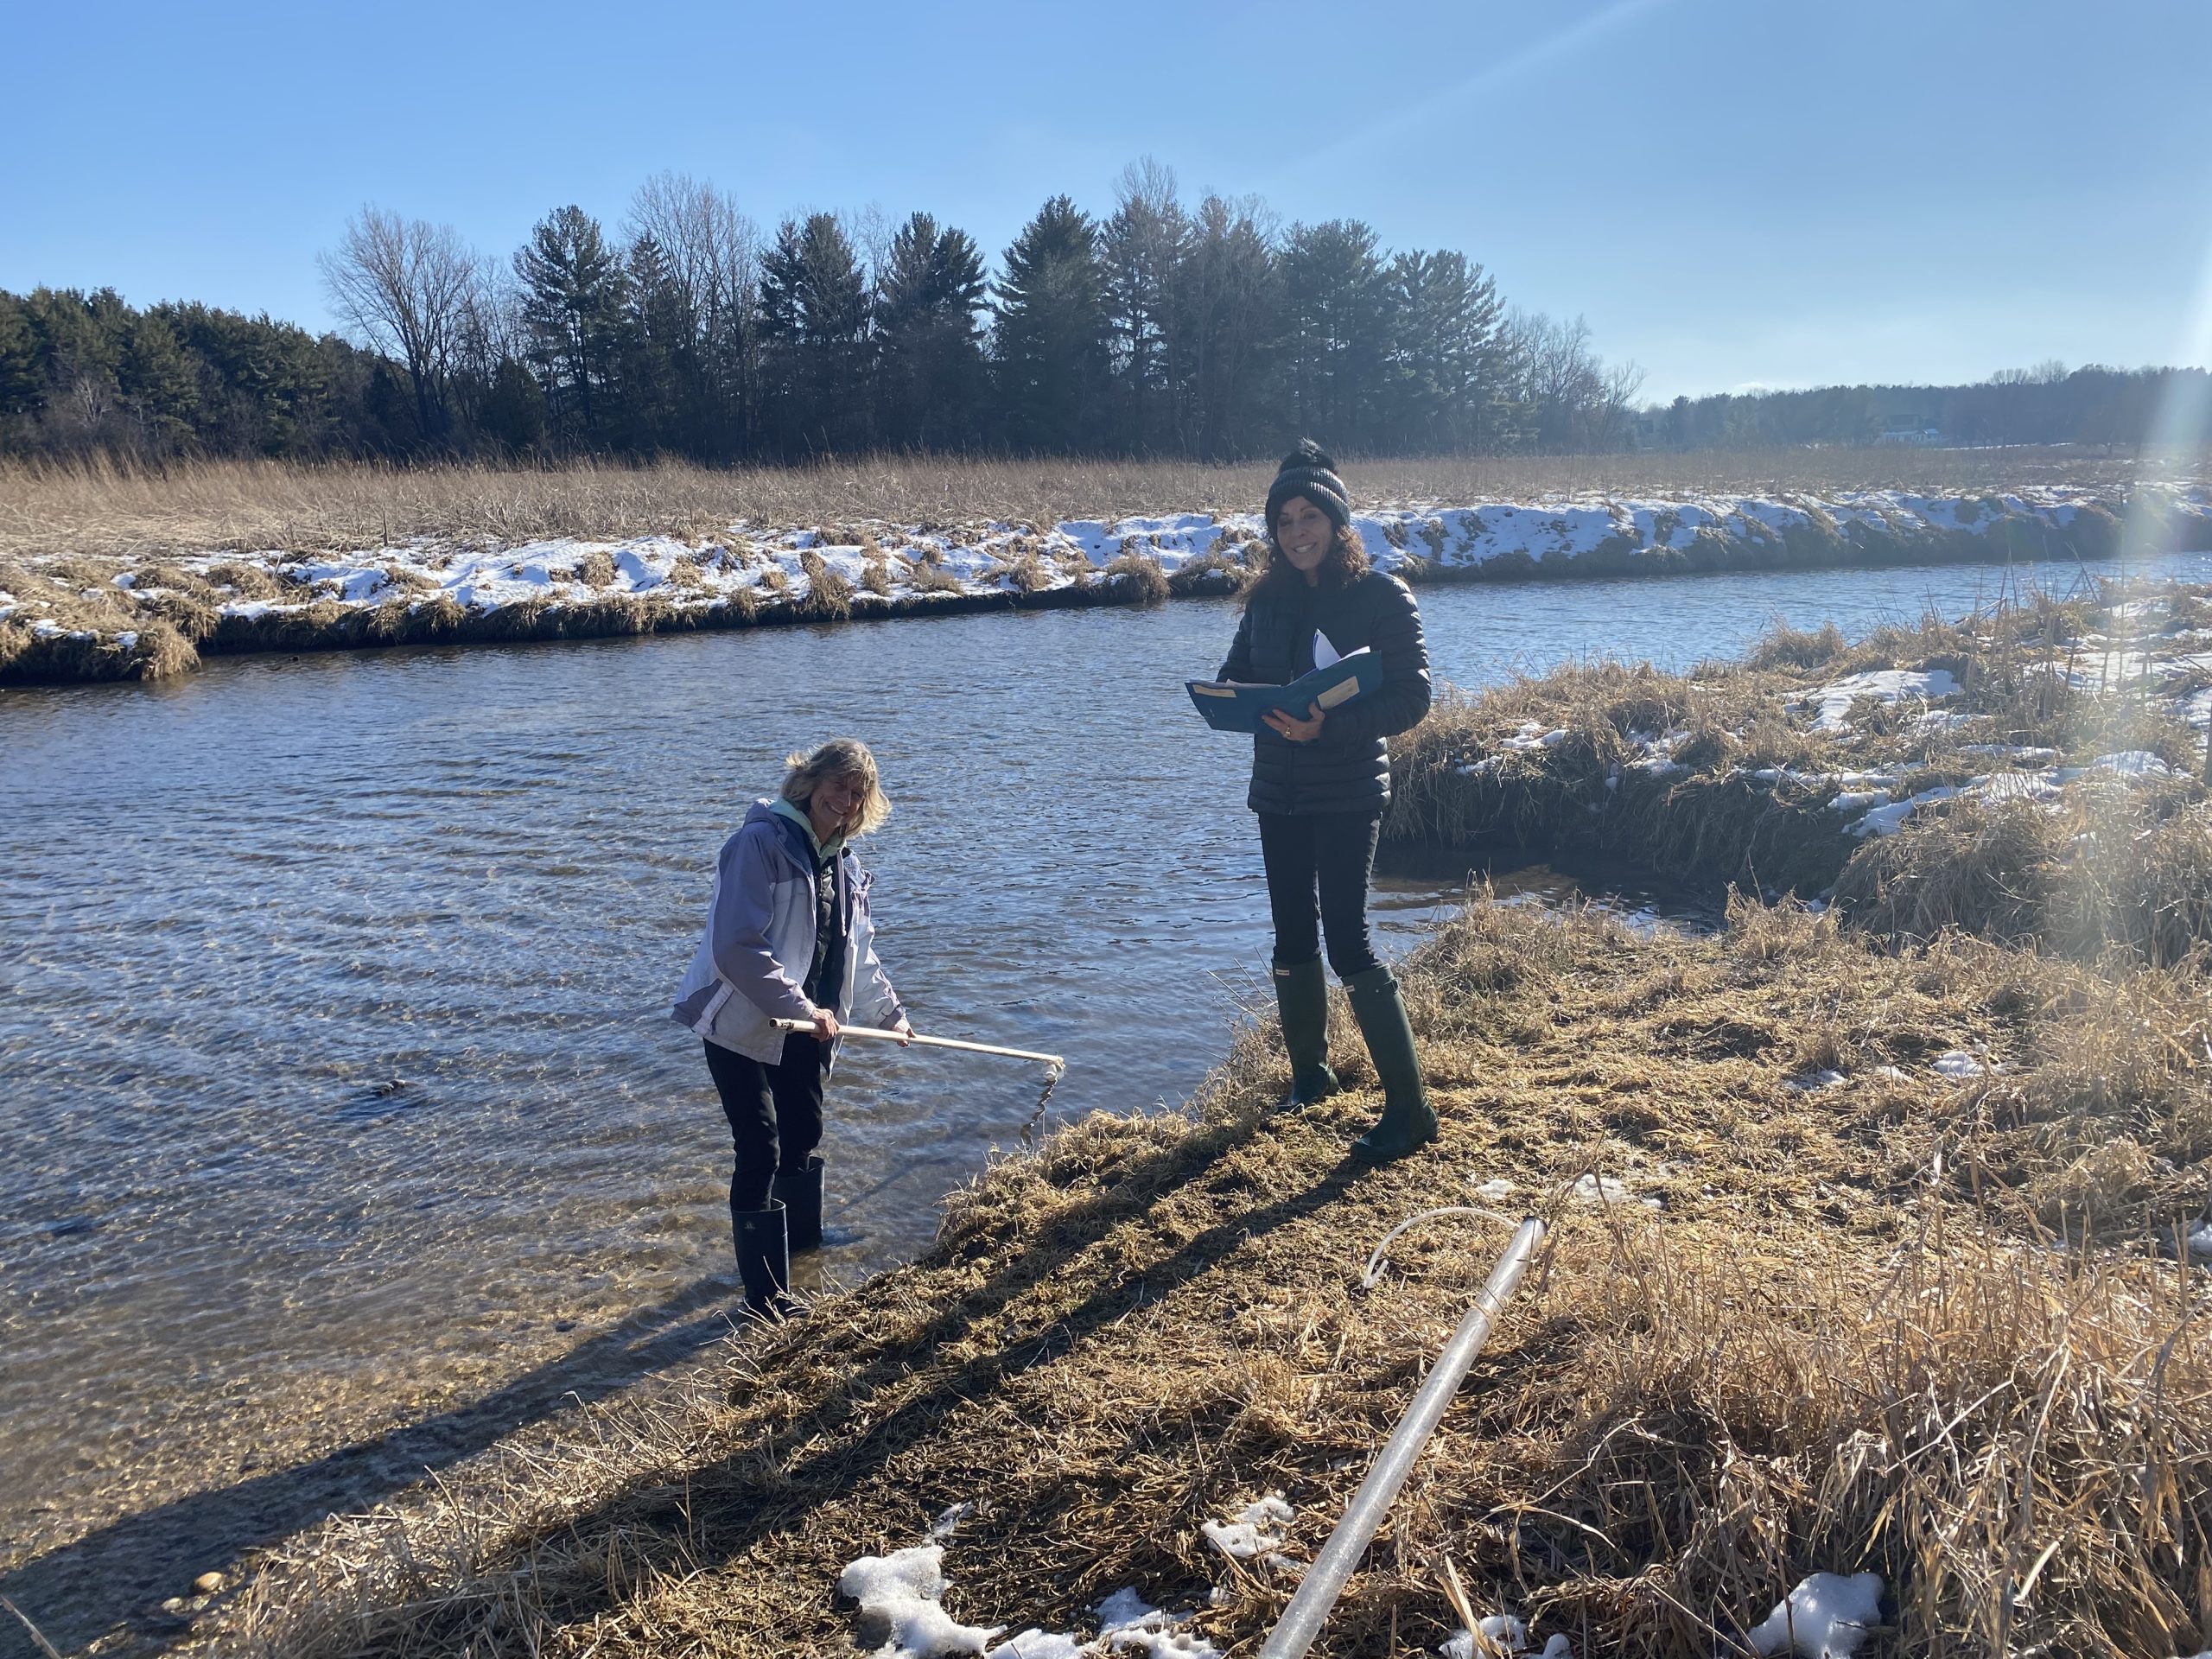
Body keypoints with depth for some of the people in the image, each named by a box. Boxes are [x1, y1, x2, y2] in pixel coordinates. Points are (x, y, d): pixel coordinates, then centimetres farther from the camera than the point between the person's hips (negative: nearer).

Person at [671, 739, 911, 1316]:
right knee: (761, 1154, -7)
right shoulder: (761, 842, -19)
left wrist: (890, 1011, 24)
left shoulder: (843, 863, 9)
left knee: (804, 1139, 22)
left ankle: (803, 1238, 45)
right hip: (744, 1026, -8)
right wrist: (803, 1009, -23)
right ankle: (766, 1296, 3)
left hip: (806, 1029, 8)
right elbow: (737, 948, -27)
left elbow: (858, 954, 22)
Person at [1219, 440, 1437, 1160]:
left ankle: (1409, 1106, -4)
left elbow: (1412, 697, -14)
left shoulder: (1383, 596, -9)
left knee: (1347, 943, -12)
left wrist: (1329, 726, -27)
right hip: (1278, 790, 6)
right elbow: (1236, 676, 13)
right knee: (1292, 938, 13)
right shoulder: (1268, 597, 8)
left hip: (1347, 795, -6)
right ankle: (1310, 1072, 32)